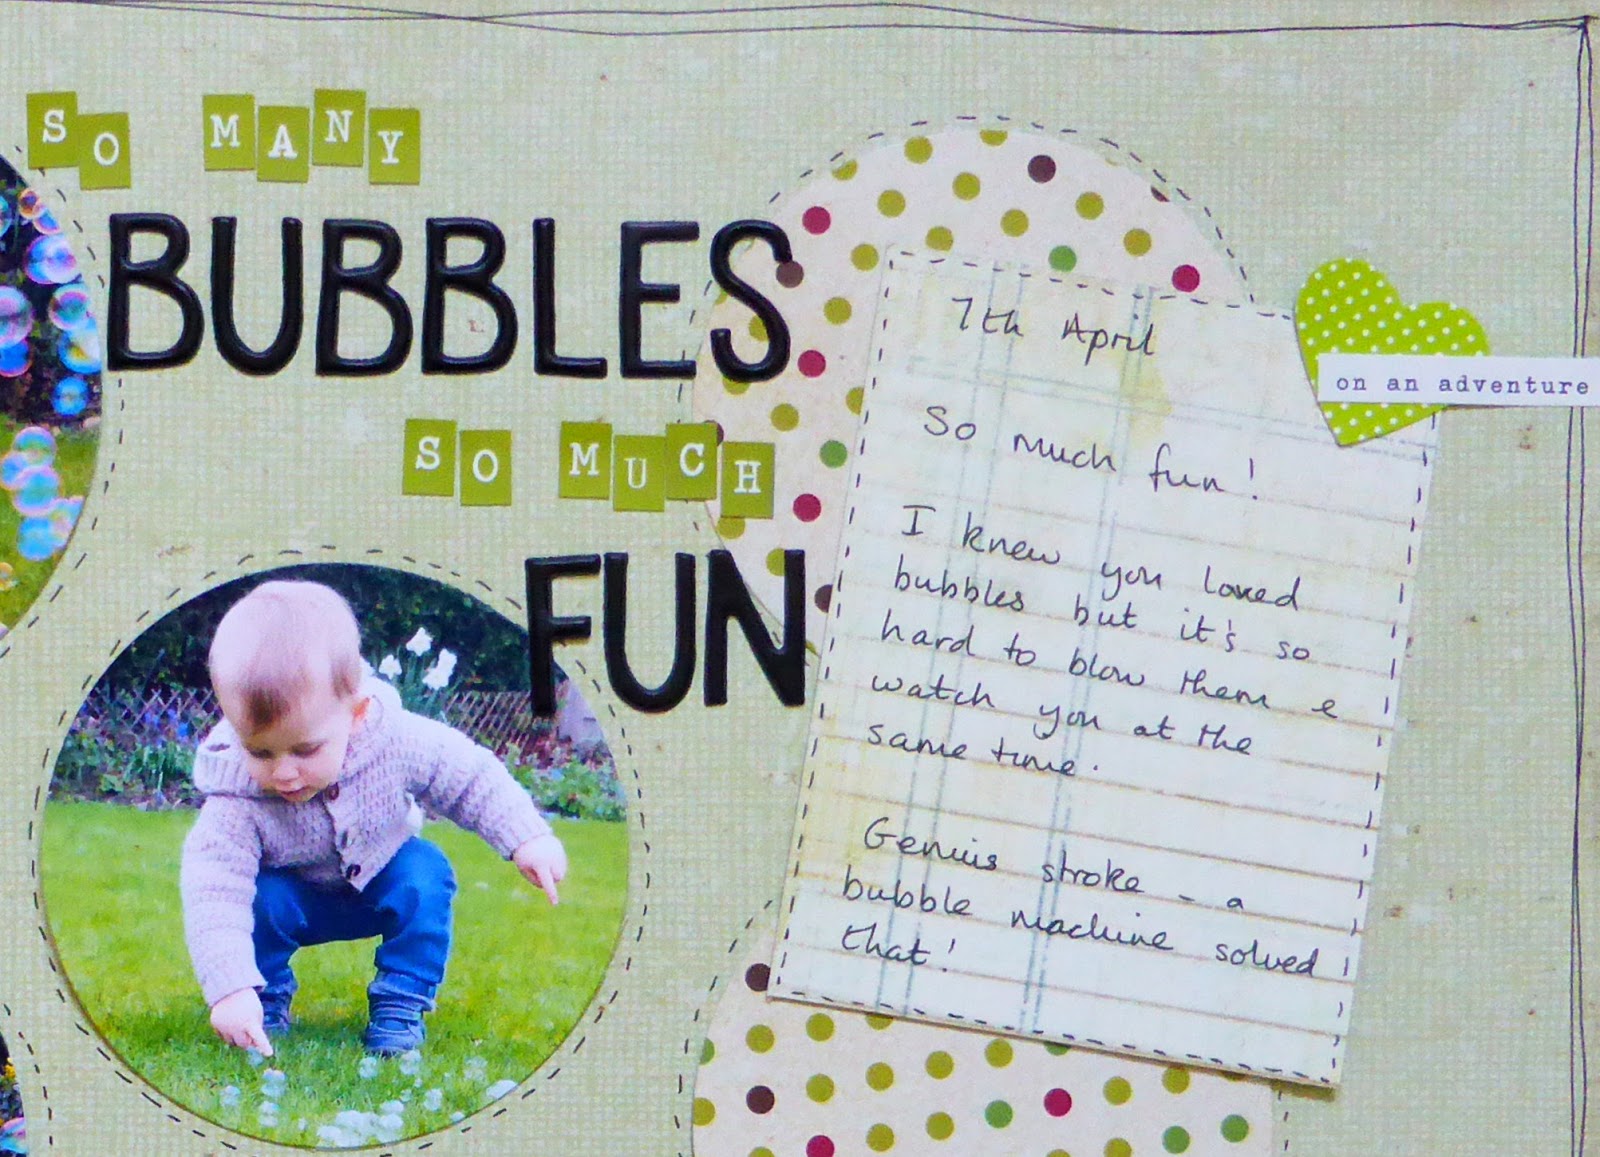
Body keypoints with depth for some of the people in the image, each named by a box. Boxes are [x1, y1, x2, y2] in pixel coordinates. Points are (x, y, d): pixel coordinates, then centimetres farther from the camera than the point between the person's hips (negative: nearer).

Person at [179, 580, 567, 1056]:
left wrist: (527, 837, -20)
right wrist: (231, 989, -53)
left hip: (382, 885, 2)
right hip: (296, 900, -1)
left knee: (426, 875, -26)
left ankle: (401, 1004, -10)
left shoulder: (394, 741, -31)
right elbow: (213, 892, -42)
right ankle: (268, 999, -2)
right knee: (259, 899, -30)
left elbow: (468, 777, -14)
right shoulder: (235, 802, -36)